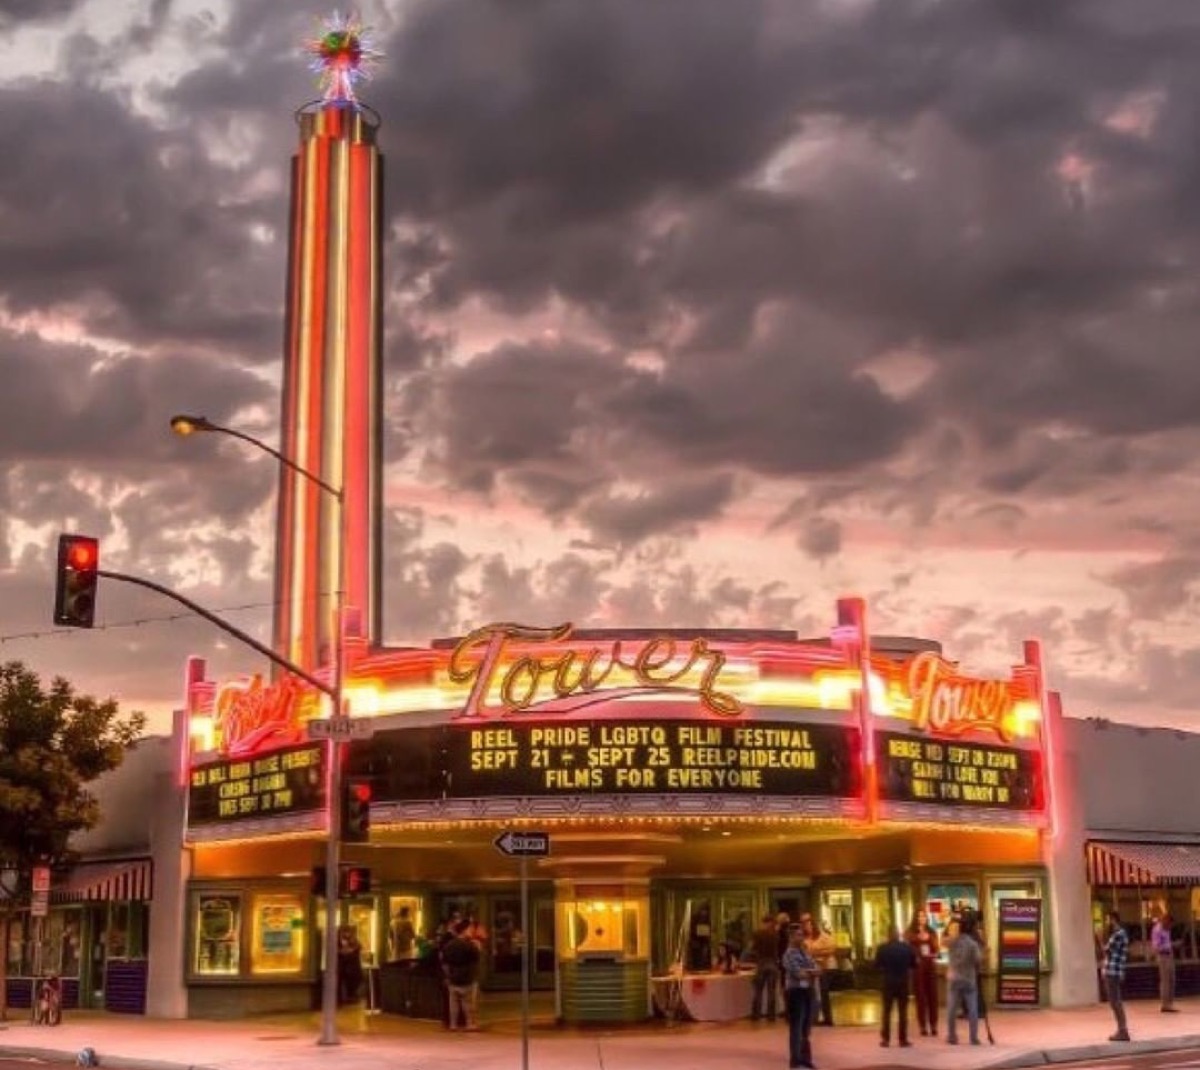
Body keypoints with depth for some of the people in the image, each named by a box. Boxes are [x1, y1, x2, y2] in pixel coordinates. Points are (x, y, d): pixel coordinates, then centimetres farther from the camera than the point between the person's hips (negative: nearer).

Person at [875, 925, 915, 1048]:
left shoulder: (882, 948, -9)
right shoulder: (907, 947, -6)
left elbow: (877, 966, -5)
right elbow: (914, 964, 0)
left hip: (888, 982, 0)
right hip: (903, 982, 0)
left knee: (887, 1011, 8)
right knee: (903, 1011, 6)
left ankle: (886, 1039, 7)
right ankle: (903, 1039, 5)